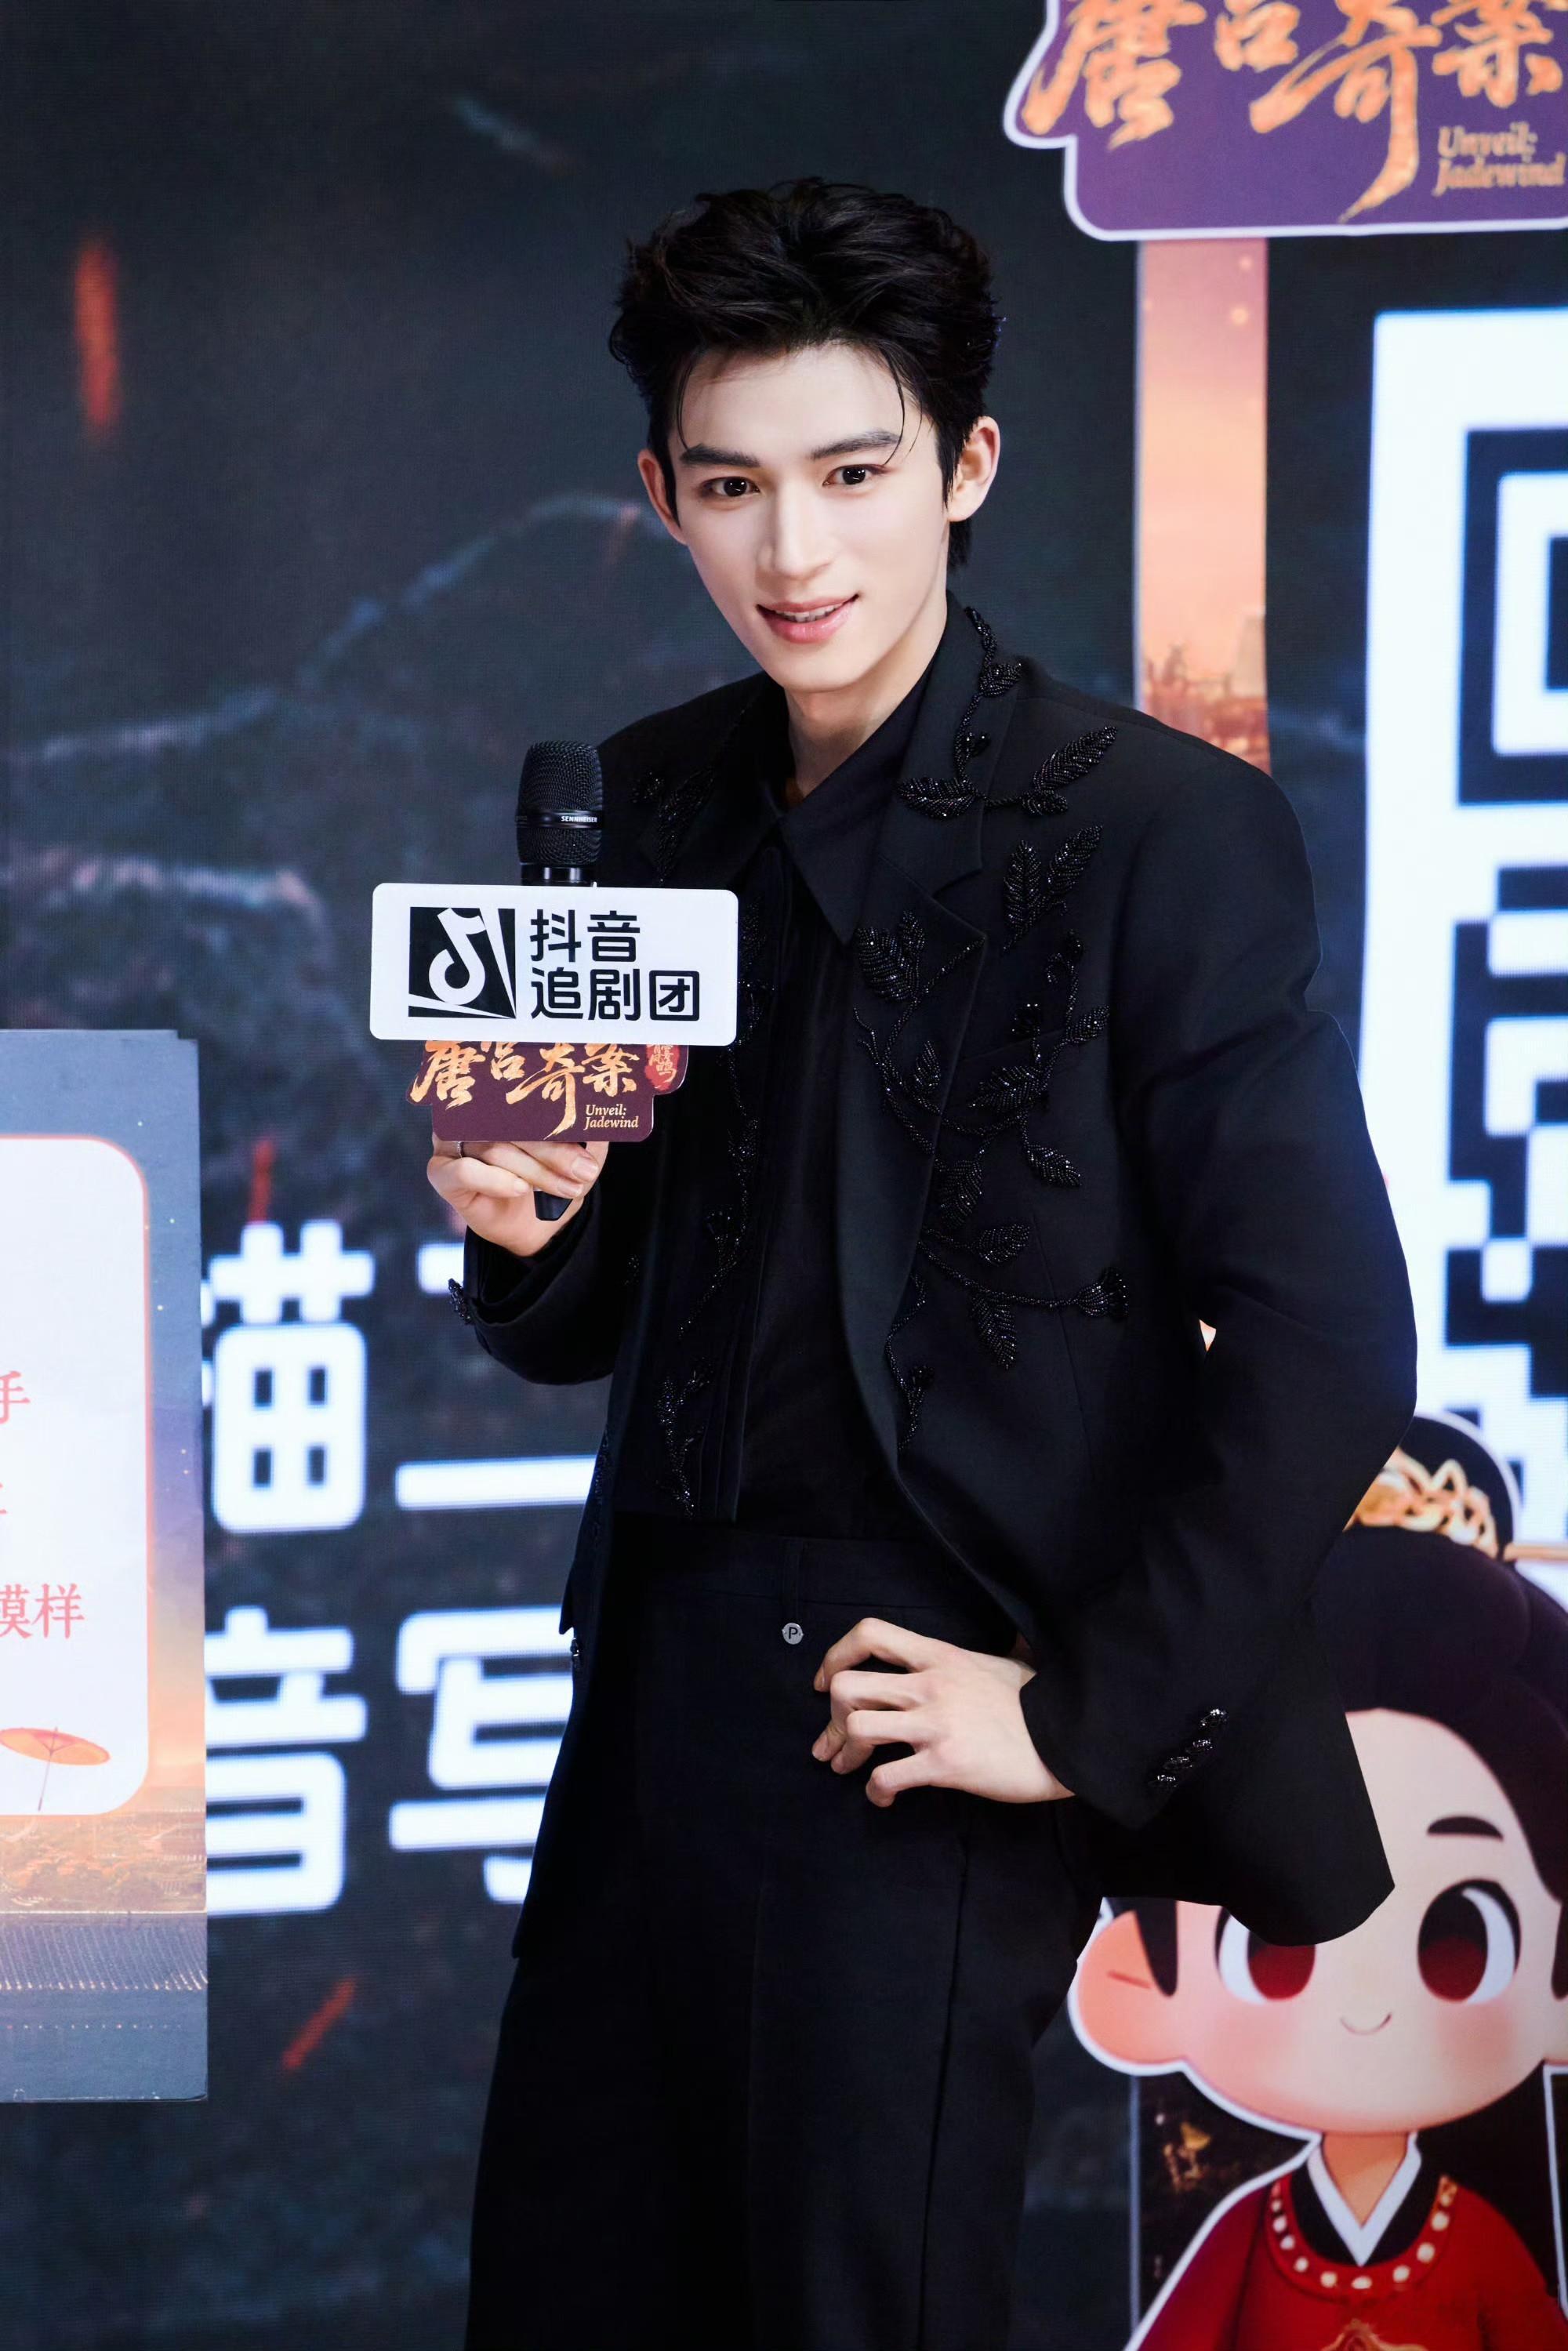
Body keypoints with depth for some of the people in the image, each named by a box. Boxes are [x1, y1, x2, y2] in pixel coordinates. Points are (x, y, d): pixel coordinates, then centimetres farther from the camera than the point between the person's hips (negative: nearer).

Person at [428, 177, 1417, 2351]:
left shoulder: (1157, 832, -9)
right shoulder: (649, 806, 11)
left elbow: (1331, 1341, -13)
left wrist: (1087, 1721, -13)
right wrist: (522, 1237, -6)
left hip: (904, 1725, -6)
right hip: (654, 1680, 6)